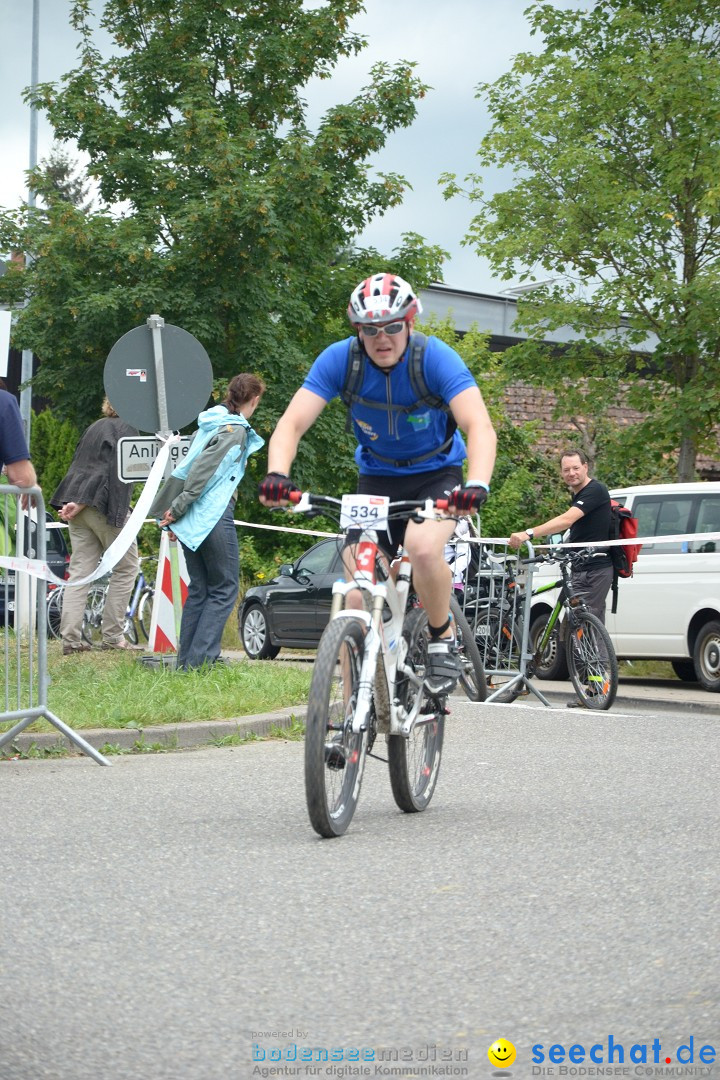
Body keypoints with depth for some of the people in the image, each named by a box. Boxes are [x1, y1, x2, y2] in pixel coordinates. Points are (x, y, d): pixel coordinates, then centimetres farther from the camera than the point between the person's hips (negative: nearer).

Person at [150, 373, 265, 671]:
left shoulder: (211, 423, 17)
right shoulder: (235, 430, -9)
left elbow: (188, 466, 16)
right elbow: (203, 470, -17)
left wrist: (174, 512, 14)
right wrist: (178, 509, -13)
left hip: (191, 519, 8)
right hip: (213, 516, -8)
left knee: (198, 590, 12)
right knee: (224, 588, -1)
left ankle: (185, 662, 10)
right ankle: (200, 660, -9)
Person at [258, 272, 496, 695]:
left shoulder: (435, 358, -24)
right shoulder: (340, 360, -17)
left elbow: (480, 426, -34)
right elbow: (292, 423, -23)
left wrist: (477, 485, -53)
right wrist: (277, 475, -43)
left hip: (437, 475, -3)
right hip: (377, 479, 3)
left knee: (423, 547, -34)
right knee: (357, 596, -10)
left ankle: (444, 641, -8)